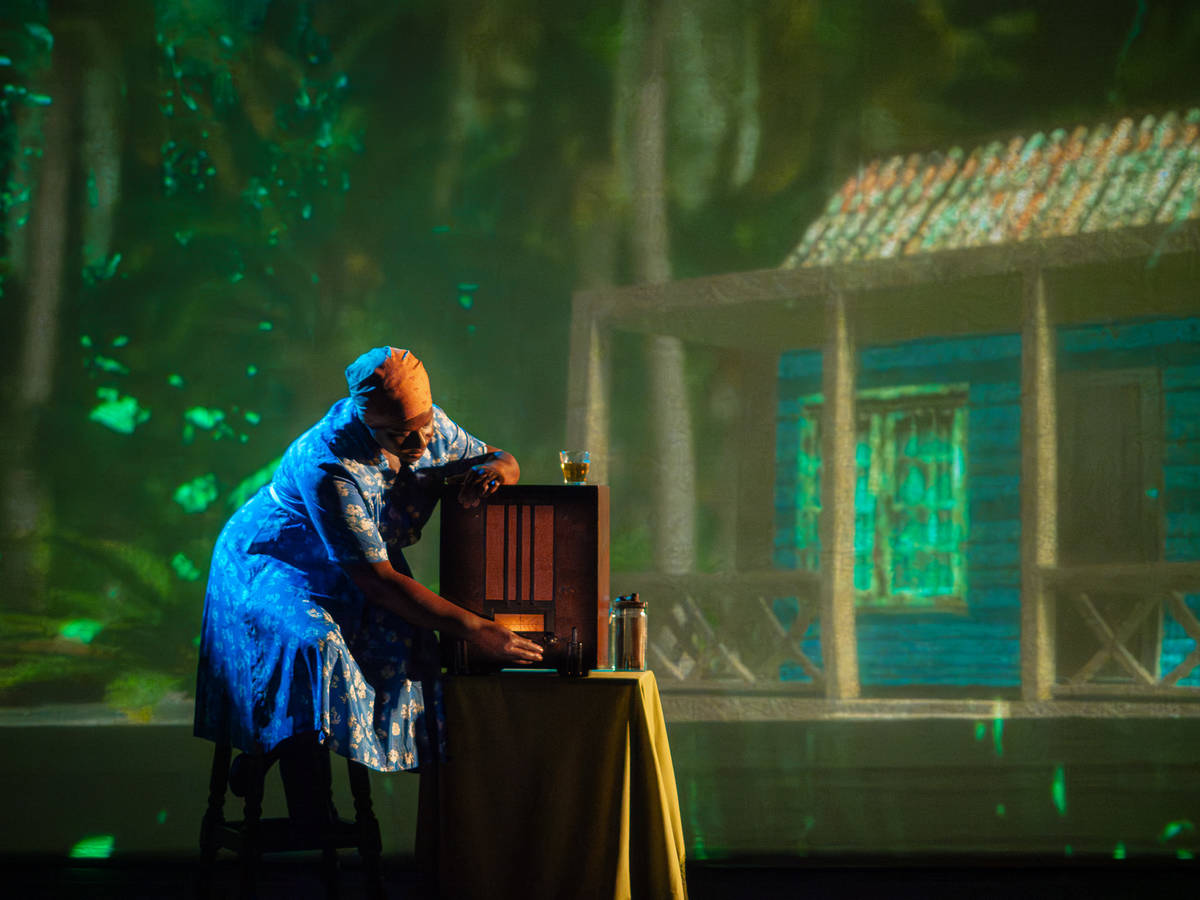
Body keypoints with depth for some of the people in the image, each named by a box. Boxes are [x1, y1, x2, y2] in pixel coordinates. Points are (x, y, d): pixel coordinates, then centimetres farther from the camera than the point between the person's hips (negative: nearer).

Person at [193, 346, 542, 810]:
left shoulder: (431, 427, -14)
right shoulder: (328, 464, -34)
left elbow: (504, 460, 3)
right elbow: (377, 581, -34)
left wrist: (494, 467, -24)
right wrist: (474, 629, -35)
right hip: (274, 562, -7)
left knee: (403, 642, -19)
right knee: (315, 643, -34)